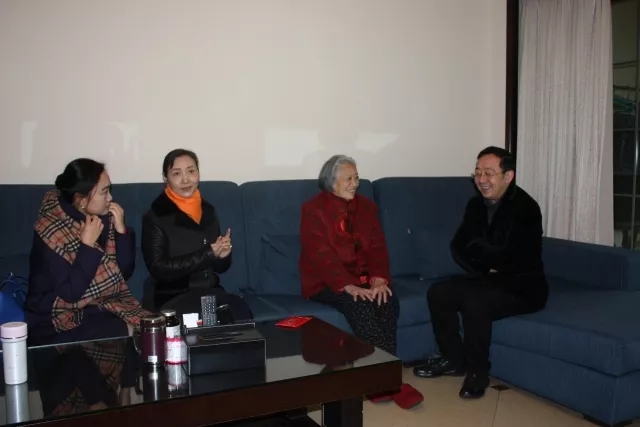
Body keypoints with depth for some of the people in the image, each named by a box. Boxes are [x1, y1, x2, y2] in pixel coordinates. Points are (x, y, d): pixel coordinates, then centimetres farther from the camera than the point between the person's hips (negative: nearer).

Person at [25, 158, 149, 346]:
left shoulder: (104, 218, -3)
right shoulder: (51, 231, -18)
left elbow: (125, 272, -2)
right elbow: (70, 293, -23)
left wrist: (121, 230, -12)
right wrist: (88, 244, -23)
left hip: (101, 307, 5)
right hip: (56, 322, -5)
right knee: (128, 334, -25)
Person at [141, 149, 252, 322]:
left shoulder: (208, 210, 10)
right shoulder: (155, 217, -5)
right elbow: (158, 269, -14)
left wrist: (222, 255, -9)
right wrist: (208, 253, -16)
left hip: (210, 292, 5)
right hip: (171, 298, -4)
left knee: (241, 312, -27)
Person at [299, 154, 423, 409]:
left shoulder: (366, 207, 11)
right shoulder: (313, 209, -5)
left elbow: (377, 247, 3)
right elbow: (321, 255, -15)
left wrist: (378, 279, -17)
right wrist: (349, 287, -27)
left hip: (364, 280, 5)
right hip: (326, 283, -4)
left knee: (389, 302, -26)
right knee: (359, 306, -32)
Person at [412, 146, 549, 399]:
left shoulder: (525, 209, -18)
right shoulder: (476, 204, 4)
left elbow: (521, 263, -24)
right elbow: (458, 247, 3)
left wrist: (476, 246, -13)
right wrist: (486, 271, -13)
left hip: (523, 288, -7)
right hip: (491, 279, 7)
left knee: (474, 301, -32)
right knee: (437, 292, -10)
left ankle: (478, 372, -11)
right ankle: (453, 359, 5)